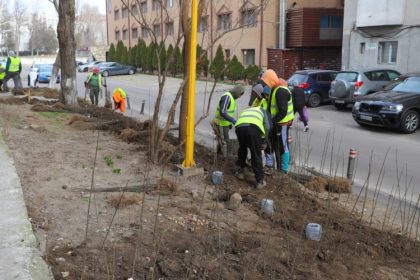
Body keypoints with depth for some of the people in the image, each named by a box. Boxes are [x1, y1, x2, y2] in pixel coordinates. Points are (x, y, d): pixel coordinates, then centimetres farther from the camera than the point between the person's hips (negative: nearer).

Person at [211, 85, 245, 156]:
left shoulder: (232, 97, 10)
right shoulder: (226, 97, -21)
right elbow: (222, 112, -30)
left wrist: (230, 123, 21)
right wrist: (233, 120, -30)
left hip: (225, 124, 10)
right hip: (220, 124, -10)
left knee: (221, 143, 19)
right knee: (224, 143, -7)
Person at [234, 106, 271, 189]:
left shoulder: (244, 111, 44)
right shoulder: (261, 110, 35)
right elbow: (267, 127, 18)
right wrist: (262, 137, 33)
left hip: (239, 127, 3)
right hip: (253, 127, -3)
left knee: (242, 150, 29)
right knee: (256, 155, 7)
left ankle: (240, 172, 37)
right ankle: (260, 181, 10)